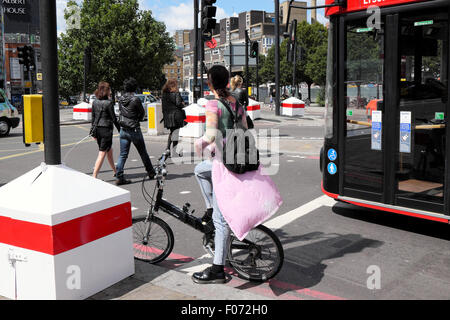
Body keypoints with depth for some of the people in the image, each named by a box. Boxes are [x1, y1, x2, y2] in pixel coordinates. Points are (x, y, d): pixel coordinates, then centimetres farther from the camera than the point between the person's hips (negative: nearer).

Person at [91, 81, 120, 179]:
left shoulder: (95, 102, 6)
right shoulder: (108, 103, -13)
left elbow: (93, 117, 11)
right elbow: (113, 118, -10)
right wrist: (120, 130, 0)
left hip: (97, 129, 7)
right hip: (106, 129, -7)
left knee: (109, 151, 21)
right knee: (102, 154, -5)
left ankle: (115, 171, 35)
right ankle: (94, 176, -10)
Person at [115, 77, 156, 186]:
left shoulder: (121, 99, 2)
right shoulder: (135, 100, -16)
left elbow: (120, 112, 11)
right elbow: (142, 113, -5)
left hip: (123, 130, 5)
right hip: (134, 130, -5)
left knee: (123, 154, 6)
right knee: (143, 153, 11)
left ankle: (119, 177, 1)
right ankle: (151, 172, 25)